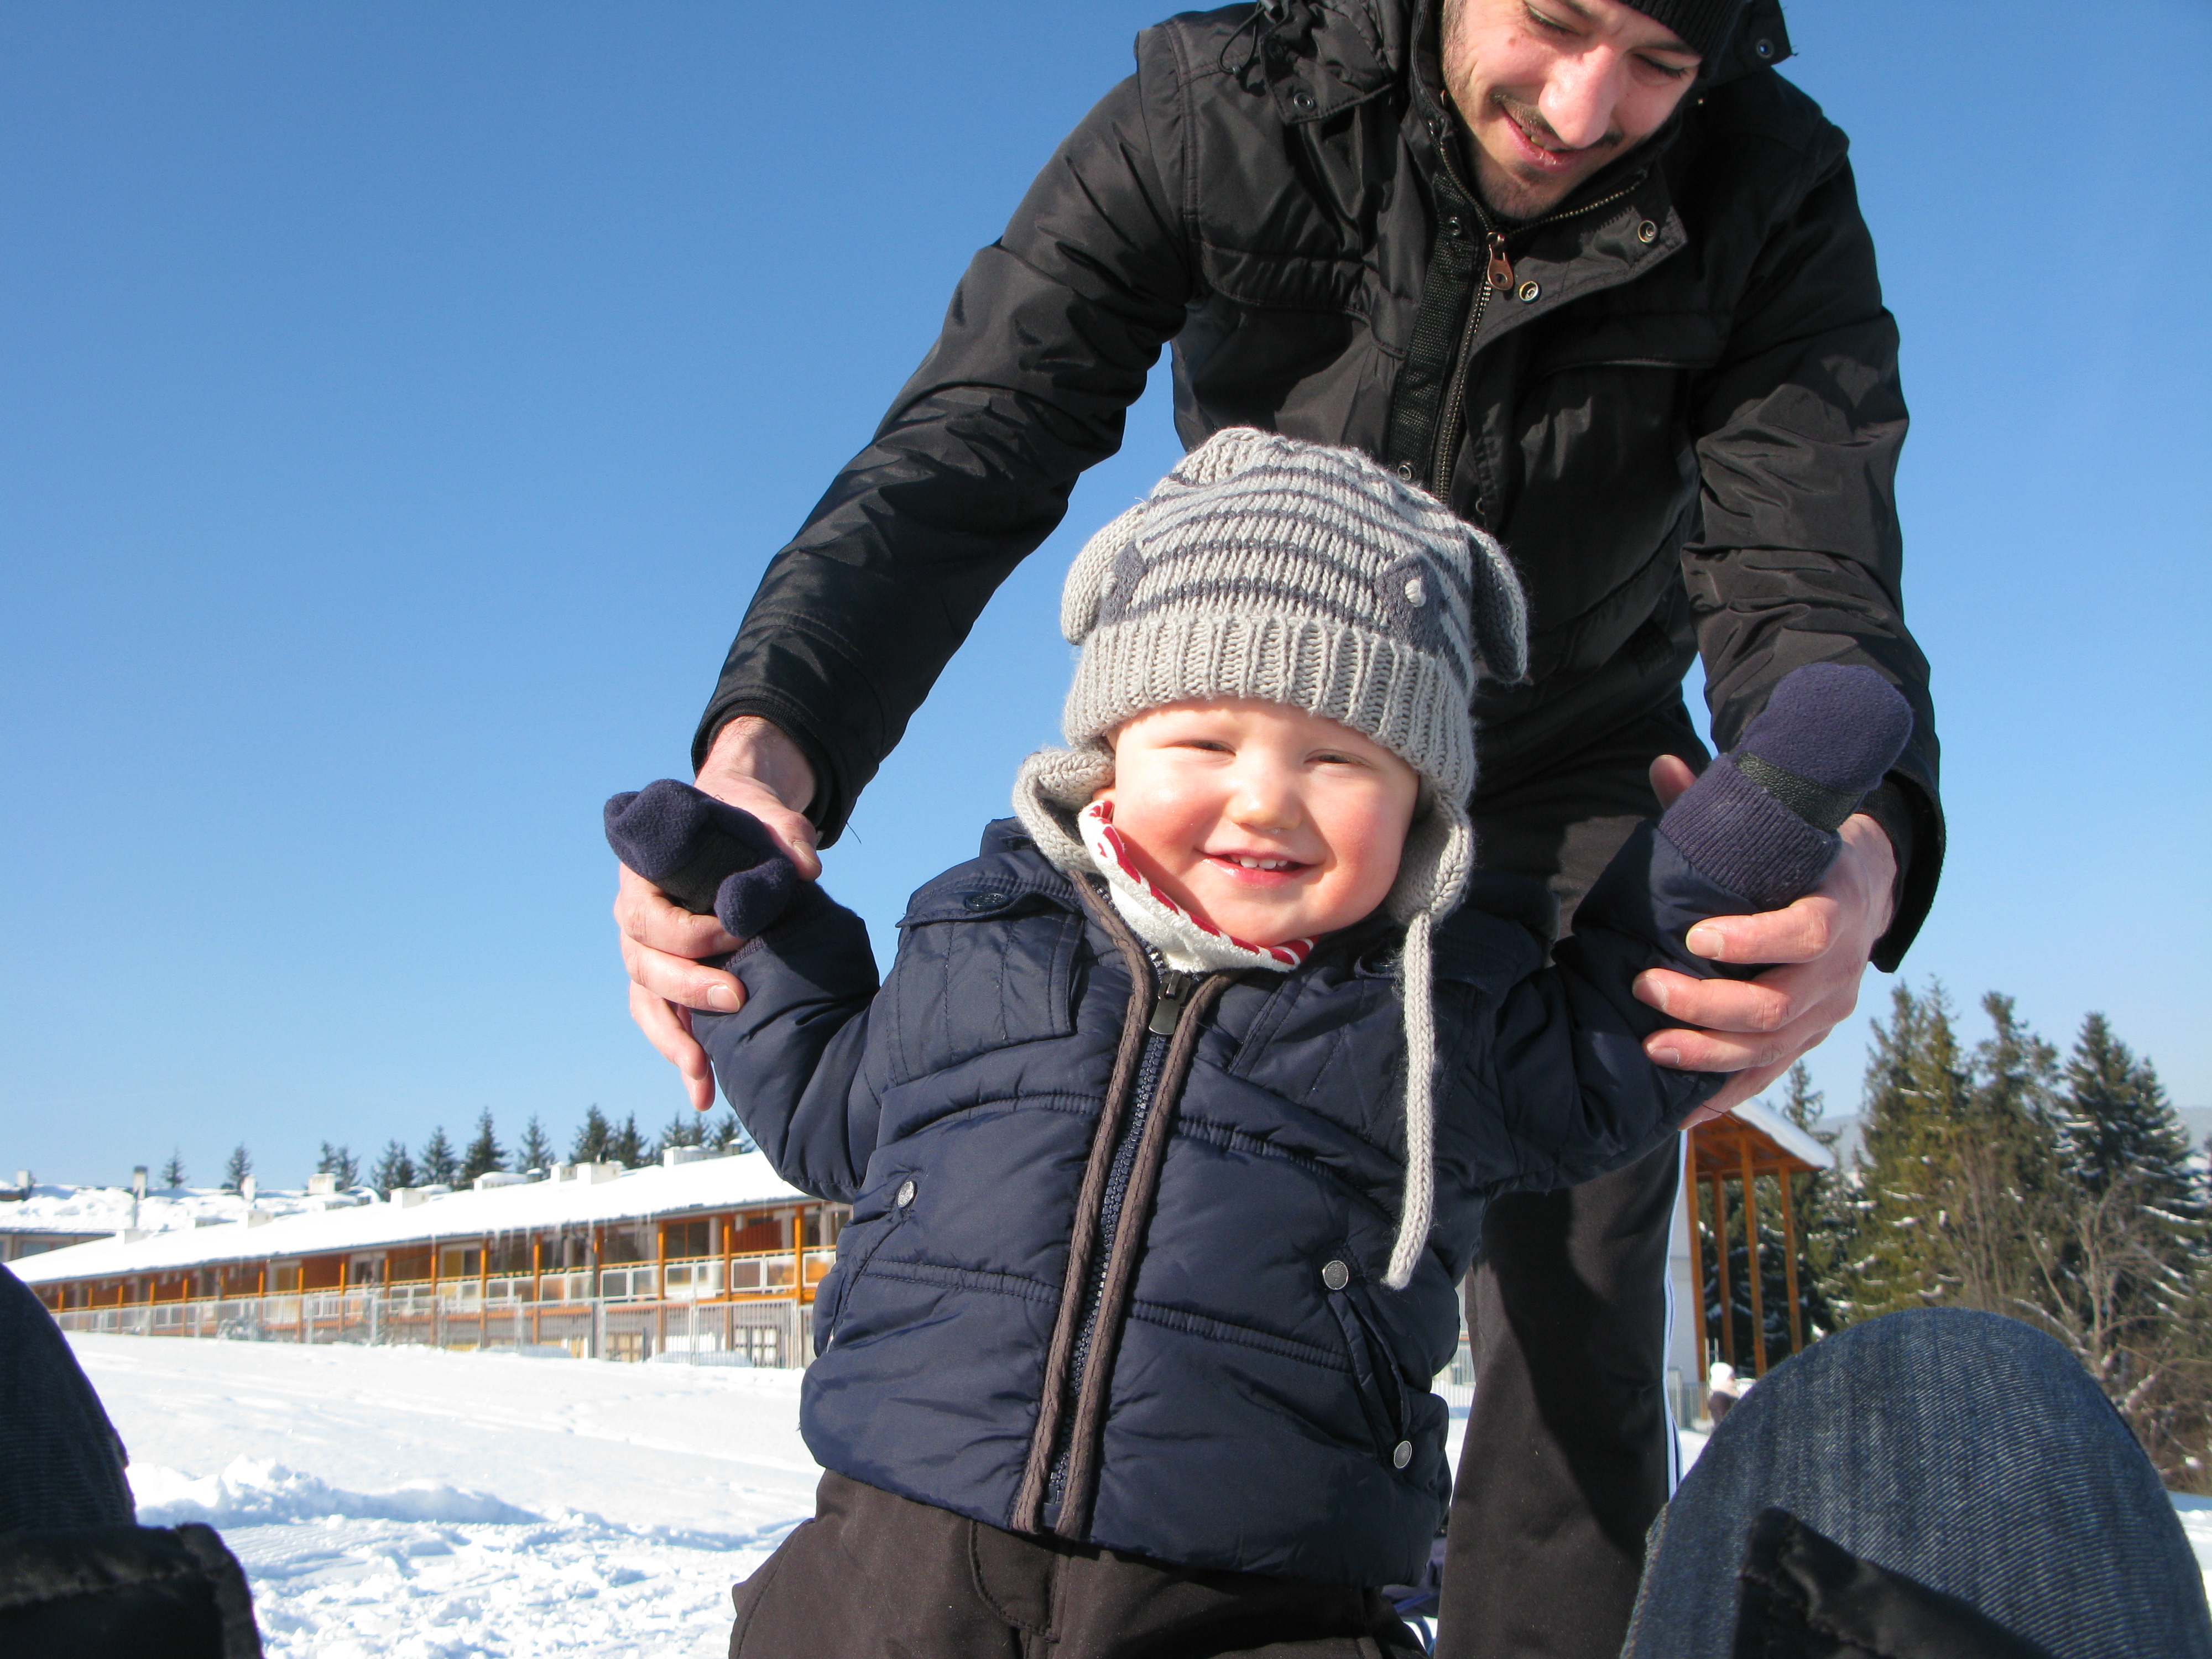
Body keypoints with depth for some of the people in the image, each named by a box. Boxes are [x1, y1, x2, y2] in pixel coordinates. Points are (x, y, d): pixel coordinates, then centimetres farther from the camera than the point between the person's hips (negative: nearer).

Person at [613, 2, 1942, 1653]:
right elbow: (961, 449, -28)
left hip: (1567, 788, 1)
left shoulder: (1775, 195, -18)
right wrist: (765, 742, -47)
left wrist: (1852, 848, -51)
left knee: (1573, 1328, -9)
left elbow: (1809, 575, -27)